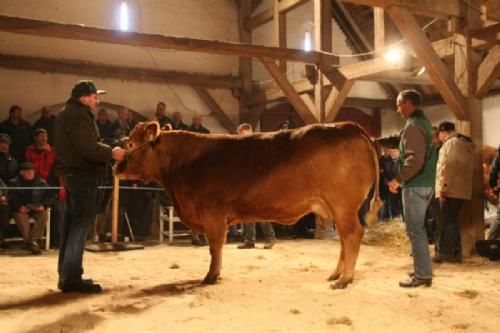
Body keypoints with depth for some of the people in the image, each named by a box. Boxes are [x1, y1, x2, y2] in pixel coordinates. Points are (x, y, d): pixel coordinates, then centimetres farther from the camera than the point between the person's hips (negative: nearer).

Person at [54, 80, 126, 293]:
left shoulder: (67, 114, 22)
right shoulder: (79, 114, -12)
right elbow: (88, 148, -22)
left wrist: (107, 149, 13)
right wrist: (111, 153, -9)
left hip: (71, 172, 11)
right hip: (82, 173, -11)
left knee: (72, 222, 12)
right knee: (82, 222, -9)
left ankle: (65, 275, 18)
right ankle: (72, 277, -8)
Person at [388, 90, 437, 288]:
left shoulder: (413, 126, -15)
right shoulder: (423, 122, 16)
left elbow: (415, 160, -24)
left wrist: (398, 179, -16)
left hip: (415, 185, -10)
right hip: (426, 183, 10)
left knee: (415, 230, -5)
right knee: (418, 228, 18)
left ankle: (422, 275, -1)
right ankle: (422, 269, 25)